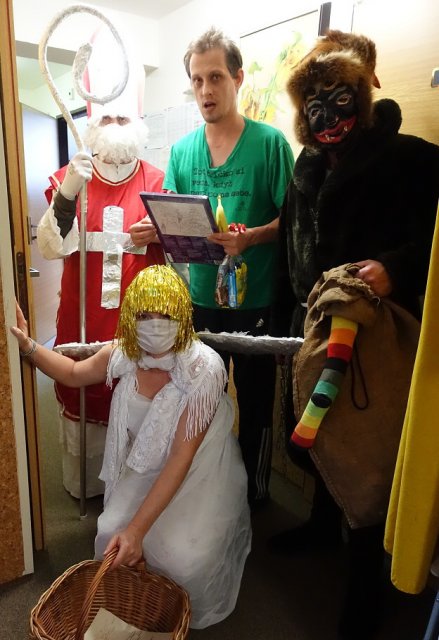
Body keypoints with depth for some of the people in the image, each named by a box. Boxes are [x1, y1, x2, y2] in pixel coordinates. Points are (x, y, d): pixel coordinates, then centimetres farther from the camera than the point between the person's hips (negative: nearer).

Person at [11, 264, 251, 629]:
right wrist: (27, 345, -5)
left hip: (200, 473, -4)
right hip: (147, 468, 5)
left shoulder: (203, 369, -31)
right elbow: (73, 374, 8)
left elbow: (181, 458, -30)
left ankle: (184, 616, 17)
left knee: (182, 557, -21)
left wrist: (137, 529, -31)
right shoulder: (123, 354, -15)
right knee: (112, 533, -14)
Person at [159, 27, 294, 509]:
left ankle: (255, 489, 36)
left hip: (256, 299, -4)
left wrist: (250, 238, -27)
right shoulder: (181, 150, 6)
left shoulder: (270, 142, -6)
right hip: (201, 298, 4)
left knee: (255, 401, 11)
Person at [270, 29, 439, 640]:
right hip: (313, 329, 6)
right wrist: (284, 320, 13)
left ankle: (366, 573, 32)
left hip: (377, 337, -6)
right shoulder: (309, 164, 9)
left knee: (367, 452, 7)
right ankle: (325, 519, 49)